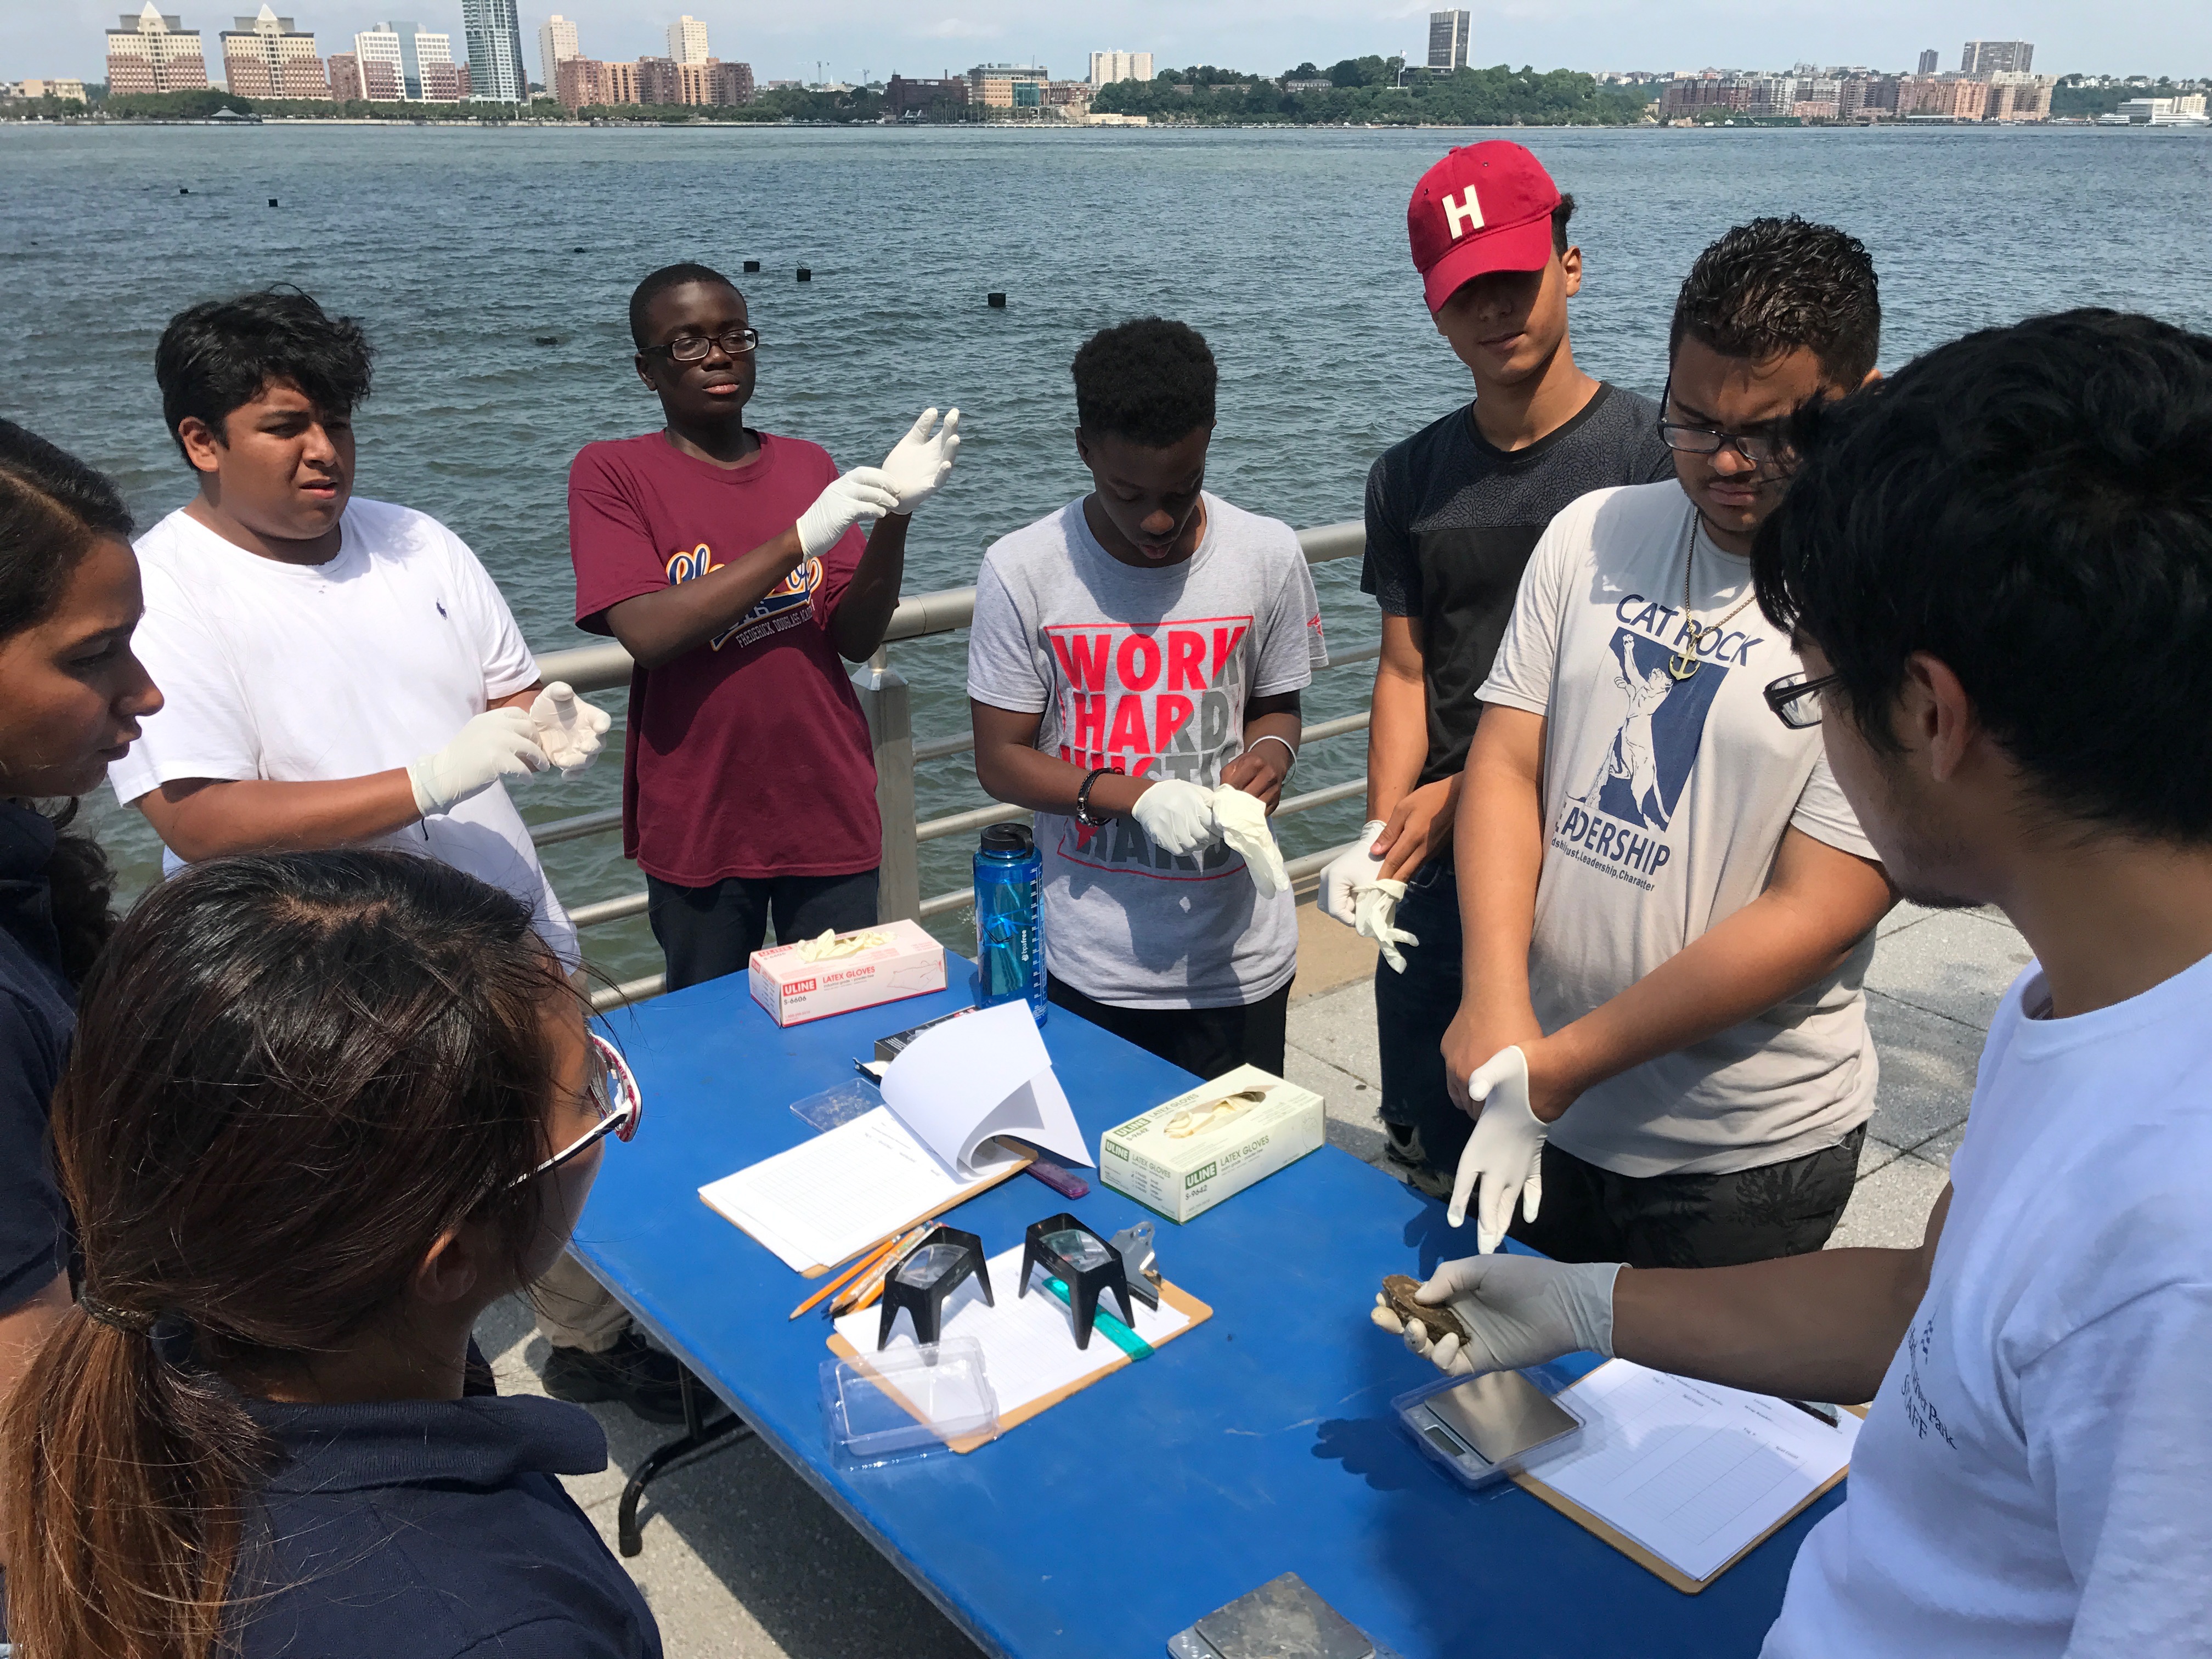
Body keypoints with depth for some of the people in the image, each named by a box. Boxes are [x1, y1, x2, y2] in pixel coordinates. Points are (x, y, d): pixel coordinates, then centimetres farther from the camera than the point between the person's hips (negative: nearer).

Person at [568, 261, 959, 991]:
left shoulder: (808, 465, 7)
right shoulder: (611, 472, -4)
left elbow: (856, 638, 0)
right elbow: (647, 632, -19)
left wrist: (893, 516, -16)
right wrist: (800, 539, -22)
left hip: (830, 819, 3)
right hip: (697, 828, -3)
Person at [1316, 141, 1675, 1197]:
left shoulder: (1652, 454, -7)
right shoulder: (1411, 477, 10)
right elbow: (1406, 674, 9)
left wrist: (1468, 790, -10)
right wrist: (1381, 835, -6)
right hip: (1437, 876, 4)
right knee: (1423, 1169, 14)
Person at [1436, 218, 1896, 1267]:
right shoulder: (1594, 534, -2)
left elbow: (1813, 916, -19)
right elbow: (1505, 761, -4)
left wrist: (1558, 1064, -20)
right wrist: (1495, 1004, -19)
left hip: (1743, 1156, -4)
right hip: (1537, 1109, 5)